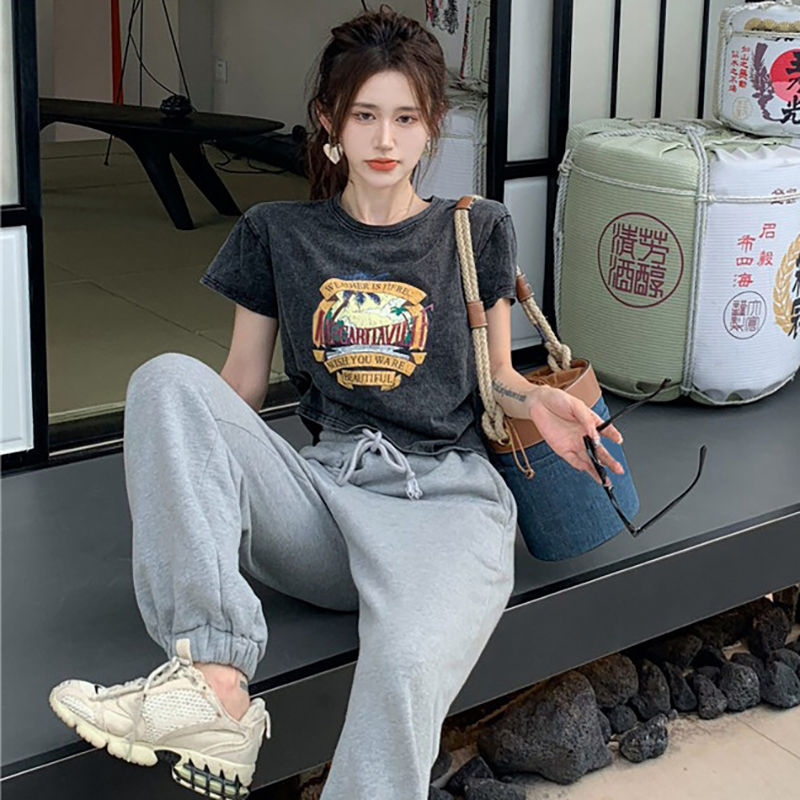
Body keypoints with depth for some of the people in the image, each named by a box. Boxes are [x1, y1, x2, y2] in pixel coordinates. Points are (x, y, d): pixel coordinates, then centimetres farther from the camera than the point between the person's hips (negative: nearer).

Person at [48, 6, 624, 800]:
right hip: (322, 488, 3)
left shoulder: (476, 232, 15)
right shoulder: (278, 234, 16)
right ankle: (212, 680, -35)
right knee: (167, 377, -25)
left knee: (408, 667, -38)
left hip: (443, 492, -2)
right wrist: (178, 447, -5)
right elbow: (242, 385, 17)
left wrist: (541, 402, -4)